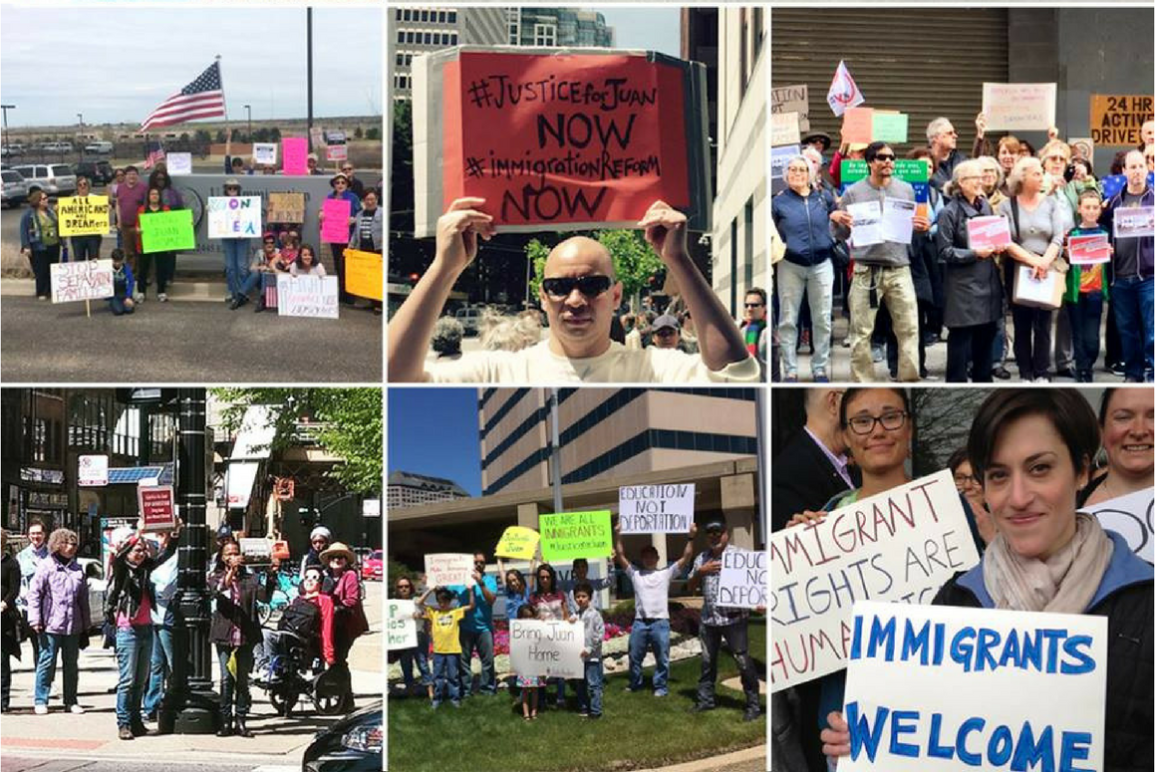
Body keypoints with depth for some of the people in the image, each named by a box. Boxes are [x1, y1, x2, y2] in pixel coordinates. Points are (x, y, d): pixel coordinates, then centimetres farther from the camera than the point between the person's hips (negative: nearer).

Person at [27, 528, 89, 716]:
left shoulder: (77, 568, 12)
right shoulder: (46, 566, -3)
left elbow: (83, 598, 16)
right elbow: (34, 593, -4)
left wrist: (85, 624, 16)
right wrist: (35, 619, -11)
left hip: (73, 626, 5)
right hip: (51, 625, -5)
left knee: (71, 664, 9)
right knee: (47, 662, -2)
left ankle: (71, 701, 17)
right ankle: (41, 701, 5)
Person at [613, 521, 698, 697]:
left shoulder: (666, 573, 8)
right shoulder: (635, 574, 12)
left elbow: (686, 558, 1)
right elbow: (620, 556, 7)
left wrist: (690, 538, -8)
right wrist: (618, 536, -2)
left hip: (660, 622, -2)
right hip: (640, 622, 2)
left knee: (662, 658, 2)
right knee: (635, 656, 10)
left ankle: (660, 687, 13)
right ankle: (635, 684, 26)